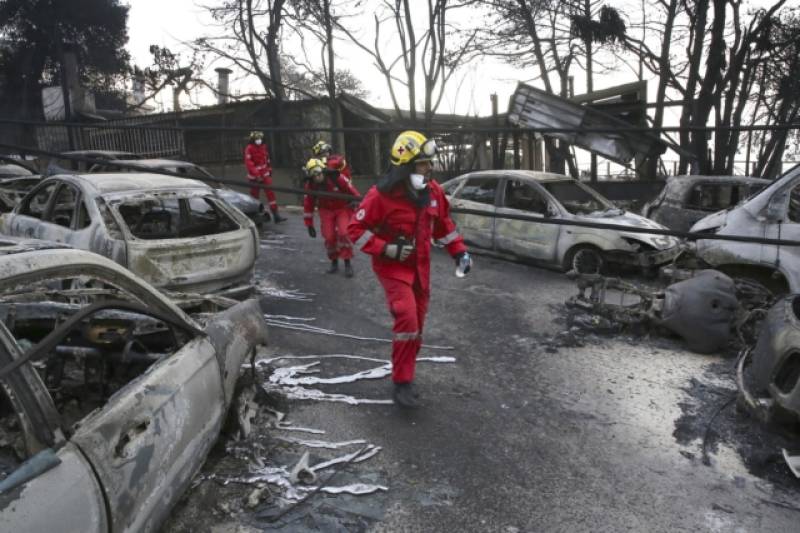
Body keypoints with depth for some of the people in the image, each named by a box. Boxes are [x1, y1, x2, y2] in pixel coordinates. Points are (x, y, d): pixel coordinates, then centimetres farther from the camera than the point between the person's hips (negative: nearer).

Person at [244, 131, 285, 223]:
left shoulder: (263, 147, 7)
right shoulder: (249, 149, -12)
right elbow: (248, 162, -21)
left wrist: (269, 169, 25)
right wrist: (256, 173, -30)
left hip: (265, 174, 5)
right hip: (254, 176, -5)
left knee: (270, 193, -5)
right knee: (254, 196, 7)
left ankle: (275, 215, -6)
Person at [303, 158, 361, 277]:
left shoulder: (336, 178, -26)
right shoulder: (310, 185, -15)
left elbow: (351, 189, -17)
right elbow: (308, 205, -6)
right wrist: (309, 225, -2)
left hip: (343, 208, -2)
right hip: (326, 211, 3)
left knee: (344, 233, -19)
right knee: (329, 237, -6)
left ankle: (347, 263, -5)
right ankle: (334, 263, 18)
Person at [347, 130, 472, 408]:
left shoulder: (432, 191, -1)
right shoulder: (381, 195, -20)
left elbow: (443, 223, 14)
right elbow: (355, 229, -15)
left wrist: (459, 251, 7)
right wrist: (386, 249, -24)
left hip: (420, 267, 6)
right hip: (393, 268, -6)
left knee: (416, 326, 12)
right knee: (407, 321, -21)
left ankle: (405, 376, 30)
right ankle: (402, 383, -7)